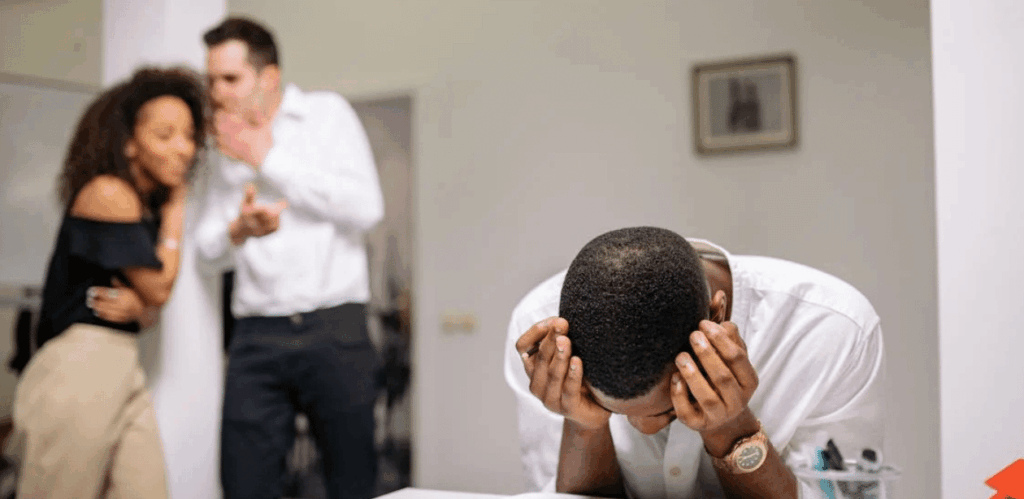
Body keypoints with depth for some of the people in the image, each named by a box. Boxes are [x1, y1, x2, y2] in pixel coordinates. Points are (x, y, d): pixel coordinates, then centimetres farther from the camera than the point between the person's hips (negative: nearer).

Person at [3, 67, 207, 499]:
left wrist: (136, 305, -9)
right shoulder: (108, 193, -10)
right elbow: (159, 288, -9)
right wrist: (175, 208, 1)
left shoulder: (150, 204, 15)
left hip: (123, 369, 8)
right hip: (78, 366, -8)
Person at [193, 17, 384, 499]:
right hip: (256, 337, 4)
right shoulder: (230, 145, 18)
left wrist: (269, 159, -7)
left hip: (334, 330, -4)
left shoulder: (326, 113, 4)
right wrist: (237, 230, -9)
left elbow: (366, 207, -10)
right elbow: (207, 246, 16)